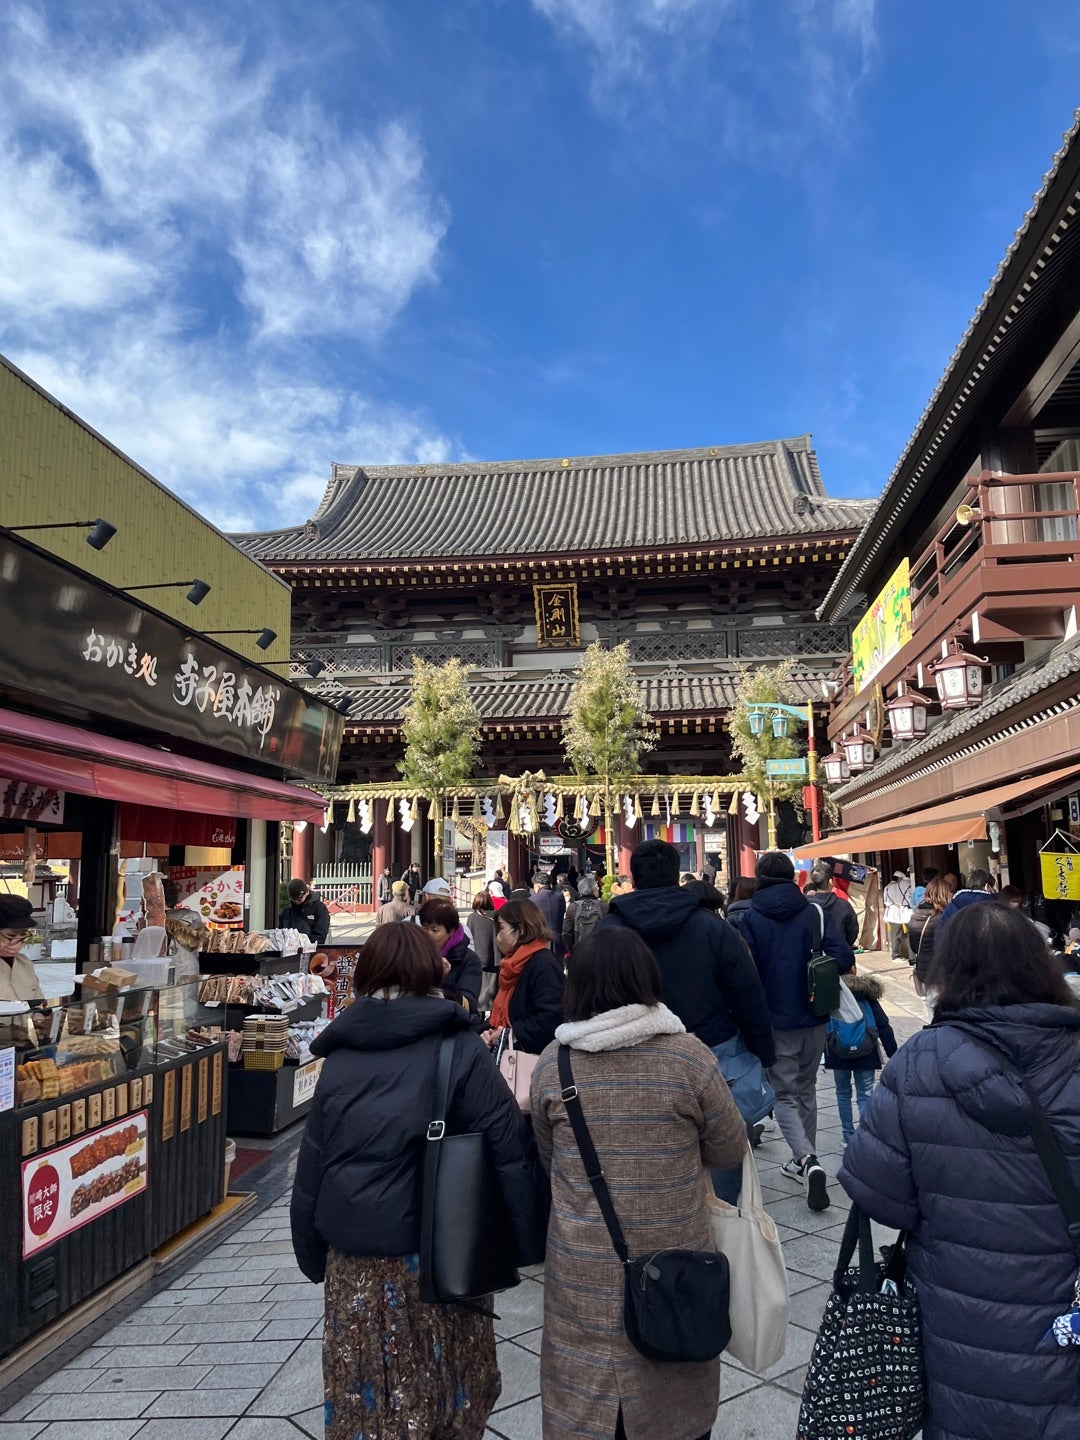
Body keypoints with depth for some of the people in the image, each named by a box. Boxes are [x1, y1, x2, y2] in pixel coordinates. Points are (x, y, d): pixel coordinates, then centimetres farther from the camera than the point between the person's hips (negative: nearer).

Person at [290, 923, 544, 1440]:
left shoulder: (340, 1054, -2)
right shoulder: (459, 1051, -11)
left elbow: (312, 1161, 5)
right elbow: (508, 1151, -12)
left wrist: (312, 1252, 17)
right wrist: (526, 1241, -3)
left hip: (352, 1263, 3)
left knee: (362, 1391, 18)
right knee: (446, 1385, 18)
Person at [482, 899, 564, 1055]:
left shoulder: (544, 963, -15)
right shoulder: (512, 964, 16)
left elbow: (551, 1018, -26)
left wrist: (513, 1034, -21)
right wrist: (489, 1031, 3)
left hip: (532, 1057, -9)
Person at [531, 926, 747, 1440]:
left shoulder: (552, 1064, -11)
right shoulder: (688, 1056, -15)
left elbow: (548, 1156, 4)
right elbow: (730, 1151, -3)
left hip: (584, 1268, 1)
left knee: (585, 1397, 18)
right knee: (670, 1389, 22)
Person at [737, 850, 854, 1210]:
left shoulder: (750, 918, -8)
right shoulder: (815, 913, -3)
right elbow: (843, 958, -12)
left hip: (775, 1020, -3)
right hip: (813, 1018, 3)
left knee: (785, 1095, 4)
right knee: (806, 1089, 19)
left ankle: (808, 1160, -17)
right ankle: (804, 1162, 29)